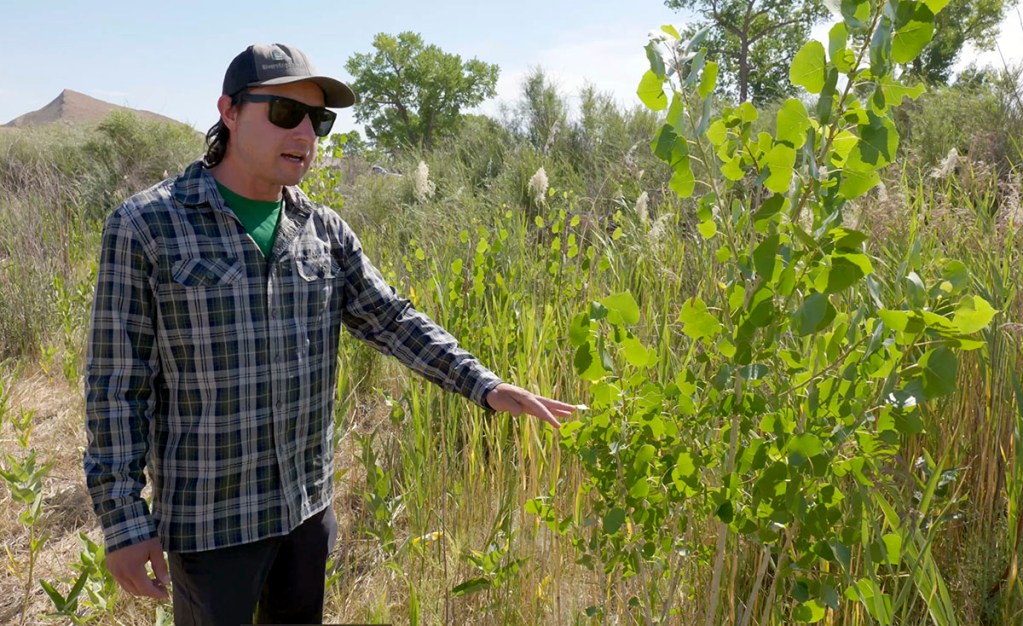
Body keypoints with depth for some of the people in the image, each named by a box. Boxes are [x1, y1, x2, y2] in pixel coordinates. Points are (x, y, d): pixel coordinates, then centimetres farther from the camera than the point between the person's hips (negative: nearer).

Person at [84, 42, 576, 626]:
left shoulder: (326, 231, 0)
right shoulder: (145, 226, -13)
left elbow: (393, 320, 0)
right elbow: (116, 383, -11)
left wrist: (485, 385, -12)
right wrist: (123, 520, -11)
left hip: (309, 503, 5)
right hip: (211, 517, -4)